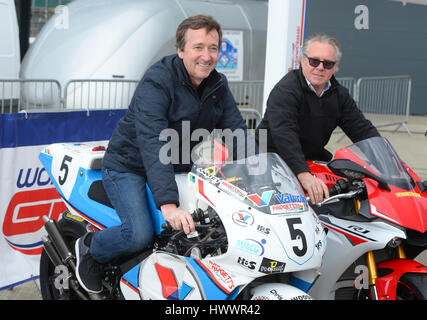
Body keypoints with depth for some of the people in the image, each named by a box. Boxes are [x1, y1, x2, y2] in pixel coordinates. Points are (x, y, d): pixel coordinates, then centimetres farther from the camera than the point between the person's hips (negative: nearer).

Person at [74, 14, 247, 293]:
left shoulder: (218, 85, 0)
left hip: (178, 169, 7)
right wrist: (168, 204, -46)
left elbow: (237, 130, -2)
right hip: (130, 166, -7)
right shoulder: (157, 82, -24)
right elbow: (152, 144, -35)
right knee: (140, 234, -24)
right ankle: (88, 248, 8)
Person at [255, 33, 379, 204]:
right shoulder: (285, 90, -17)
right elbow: (283, 134, -31)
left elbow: (361, 128, 6)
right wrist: (304, 175, -45)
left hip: (313, 158, 7)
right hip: (273, 157, -7)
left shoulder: (339, 94, 7)